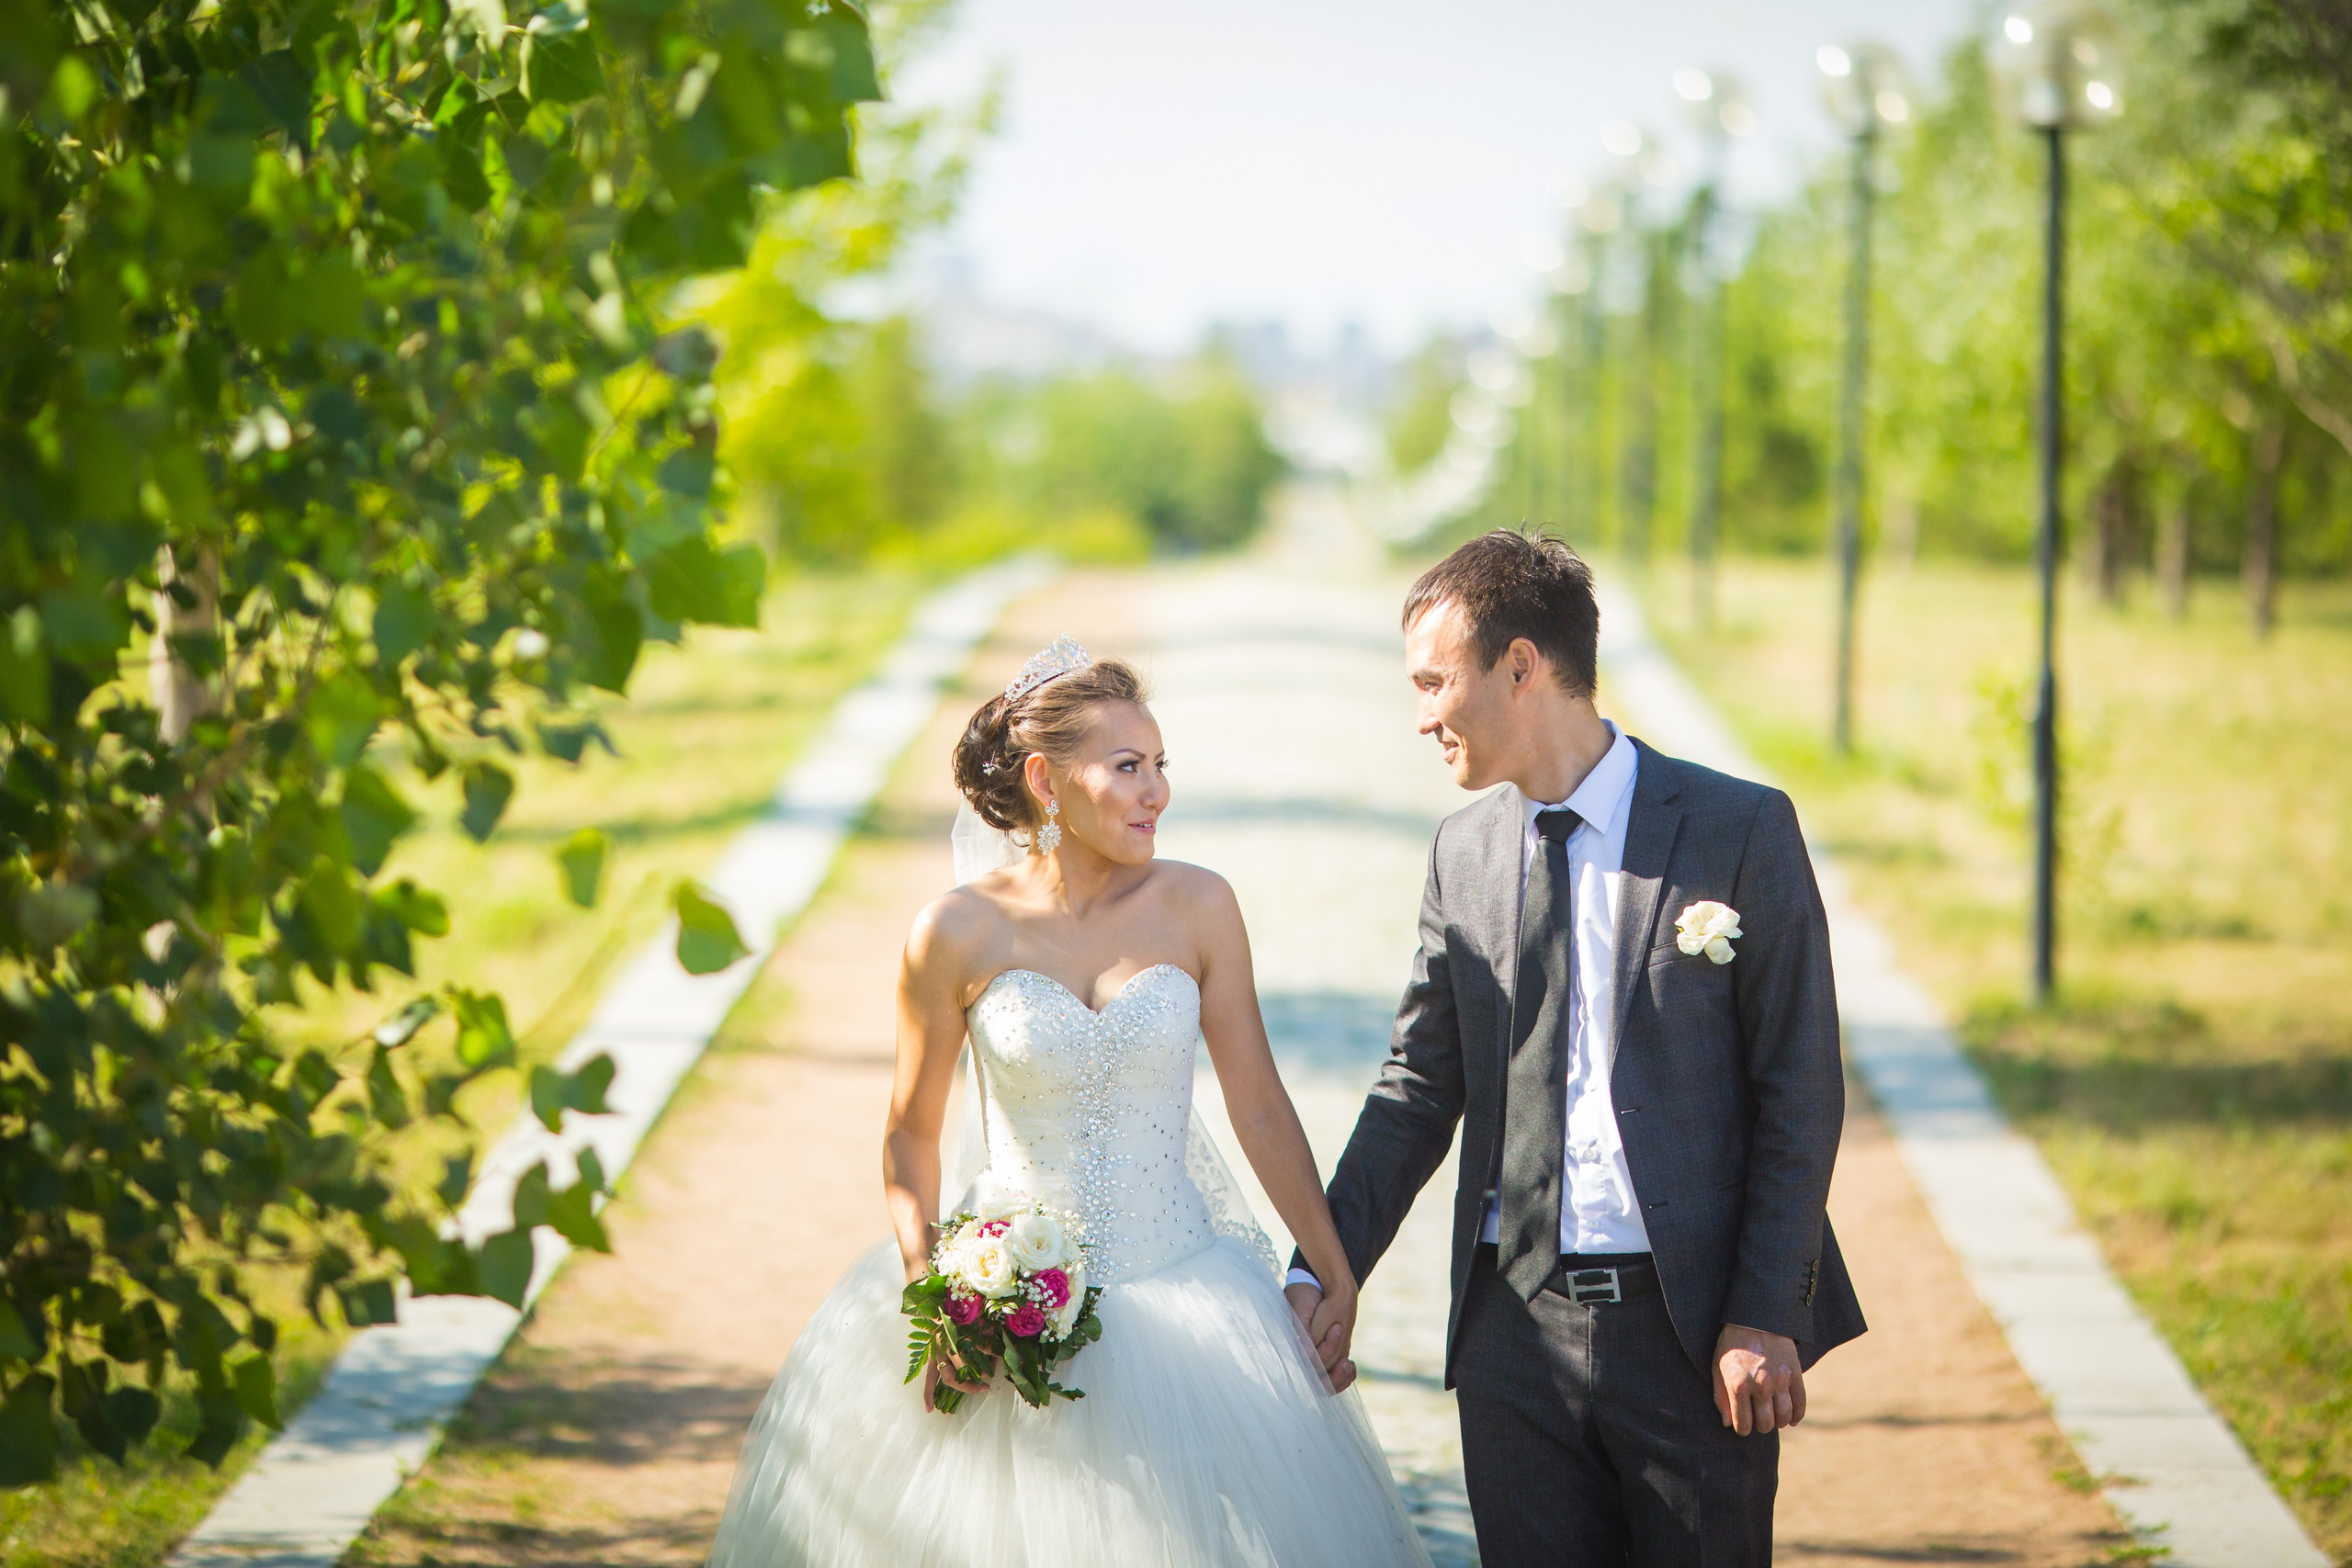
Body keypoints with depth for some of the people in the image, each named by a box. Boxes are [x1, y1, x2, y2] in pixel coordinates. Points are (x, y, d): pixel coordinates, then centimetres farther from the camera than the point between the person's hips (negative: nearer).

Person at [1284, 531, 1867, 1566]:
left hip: (1694, 1326, -4)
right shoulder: (1464, 852, 9)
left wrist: (1766, 1317, -10)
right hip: (1516, 1326, 4)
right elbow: (1419, 1085, 13)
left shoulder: (1742, 830, -5)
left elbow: (1801, 1091, -5)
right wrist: (1321, 1272, 4)